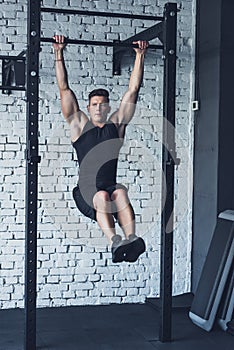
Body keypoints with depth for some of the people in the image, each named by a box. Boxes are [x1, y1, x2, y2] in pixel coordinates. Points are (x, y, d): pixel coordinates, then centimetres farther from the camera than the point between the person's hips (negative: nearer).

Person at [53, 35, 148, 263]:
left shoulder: (117, 124, 18)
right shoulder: (80, 125, 14)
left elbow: (133, 90, 19)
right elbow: (64, 89, 11)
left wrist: (140, 56, 20)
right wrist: (59, 53, 10)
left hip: (111, 188, 2)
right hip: (86, 192, -2)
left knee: (121, 192, -32)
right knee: (102, 196, -34)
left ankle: (131, 240, -50)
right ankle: (115, 243, -52)